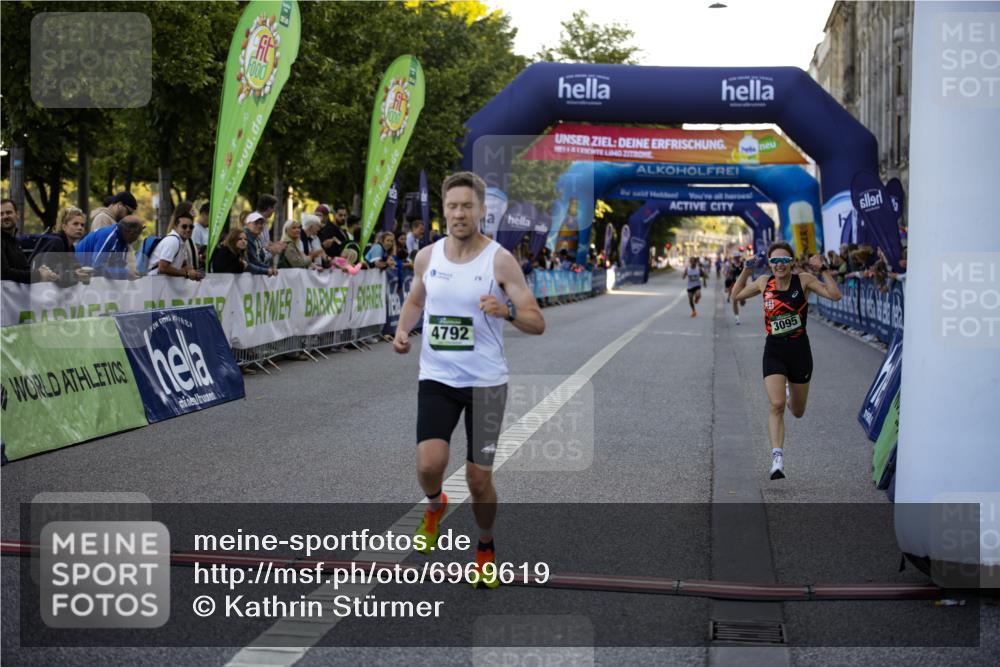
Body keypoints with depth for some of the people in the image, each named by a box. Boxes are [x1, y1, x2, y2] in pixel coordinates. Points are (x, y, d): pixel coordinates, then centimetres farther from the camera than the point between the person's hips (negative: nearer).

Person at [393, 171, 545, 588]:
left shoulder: (500, 260, -9)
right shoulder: (427, 256, 2)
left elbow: (537, 323, -9)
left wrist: (507, 310, -29)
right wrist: (403, 331, 2)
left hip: (485, 381, -2)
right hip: (437, 377, 2)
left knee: (479, 480, 3)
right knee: (429, 464, -16)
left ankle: (486, 549, 31)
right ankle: (435, 507, 21)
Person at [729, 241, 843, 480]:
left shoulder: (804, 280, -6)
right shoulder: (764, 282, 1)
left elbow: (835, 295, -16)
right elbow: (736, 295, 16)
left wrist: (823, 269, -20)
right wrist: (746, 271, 4)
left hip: (799, 349, 0)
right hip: (774, 350, 0)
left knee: (798, 412, 16)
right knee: (776, 405, -20)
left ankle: (790, 394, 53)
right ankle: (777, 458, -19)